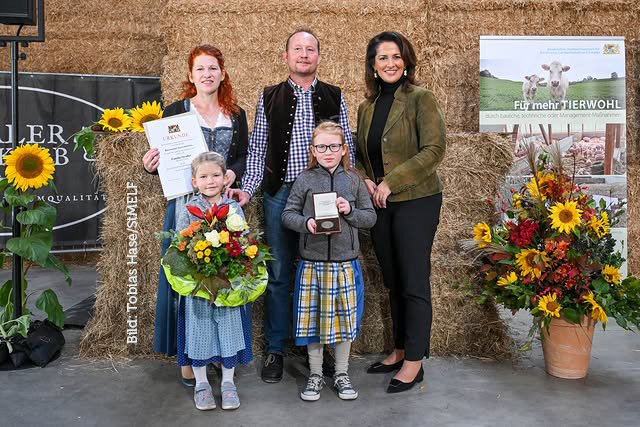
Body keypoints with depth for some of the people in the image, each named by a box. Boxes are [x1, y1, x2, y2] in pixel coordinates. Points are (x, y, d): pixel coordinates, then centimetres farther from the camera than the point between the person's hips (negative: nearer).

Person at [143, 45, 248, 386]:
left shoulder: (236, 115, 12)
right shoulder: (175, 111, 5)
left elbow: (245, 156, 11)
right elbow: (164, 160, 4)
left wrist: (234, 172, -9)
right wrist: (151, 166, -17)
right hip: (186, 203, -2)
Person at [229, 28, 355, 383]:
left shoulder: (334, 97, 9)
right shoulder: (269, 98, 9)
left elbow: (346, 147, 8)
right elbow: (257, 149, 7)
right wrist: (248, 189, -4)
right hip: (279, 194, 0)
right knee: (278, 274, 6)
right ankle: (275, 350, 18)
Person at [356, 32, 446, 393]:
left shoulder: (420, 99, -8)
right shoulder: (367, 106, 12)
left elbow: (435, 149, -16)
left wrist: (390, 182, -19)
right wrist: (365, 181, -2)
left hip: (416, 201, -6)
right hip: (380, 204, 7)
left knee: (414, 283, -1)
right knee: (393, 282, 14)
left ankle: (414, 362, 11)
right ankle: (400, 351, 29)